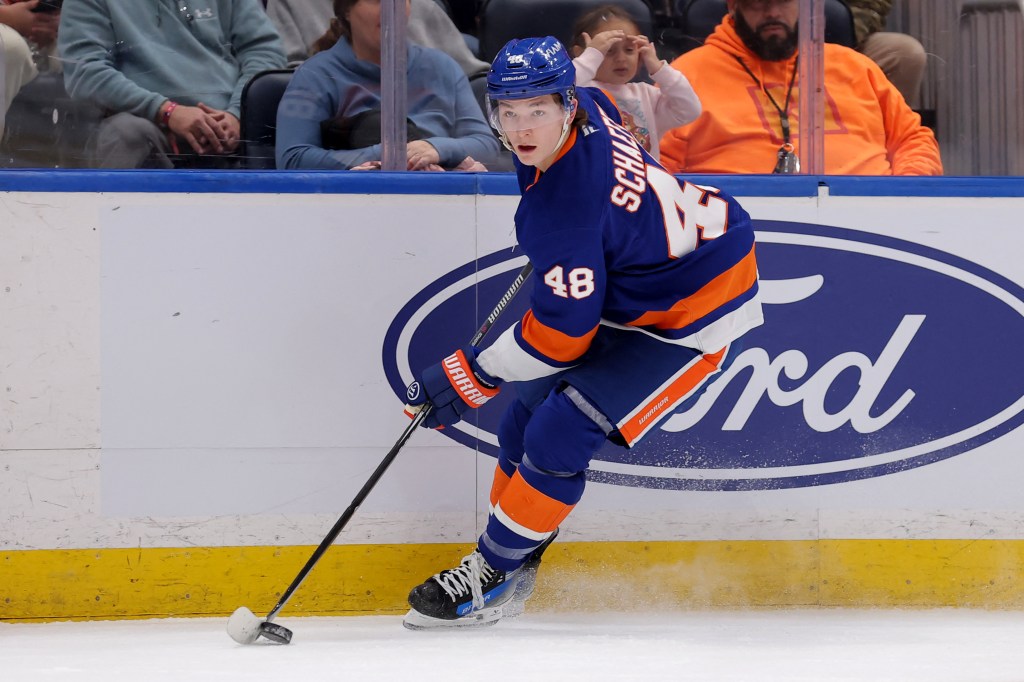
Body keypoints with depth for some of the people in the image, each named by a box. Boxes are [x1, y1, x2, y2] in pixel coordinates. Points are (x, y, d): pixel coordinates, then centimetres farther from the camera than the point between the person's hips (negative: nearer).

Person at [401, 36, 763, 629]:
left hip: (697, 315, -11)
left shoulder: (565, 206, -34)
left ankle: (492, 581, -1)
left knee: (561, 430, -16)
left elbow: (563, 331, -27)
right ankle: (513, 559, 25)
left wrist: (471, 377, -17)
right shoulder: (589, 110, -9)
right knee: (534, 406, 11)